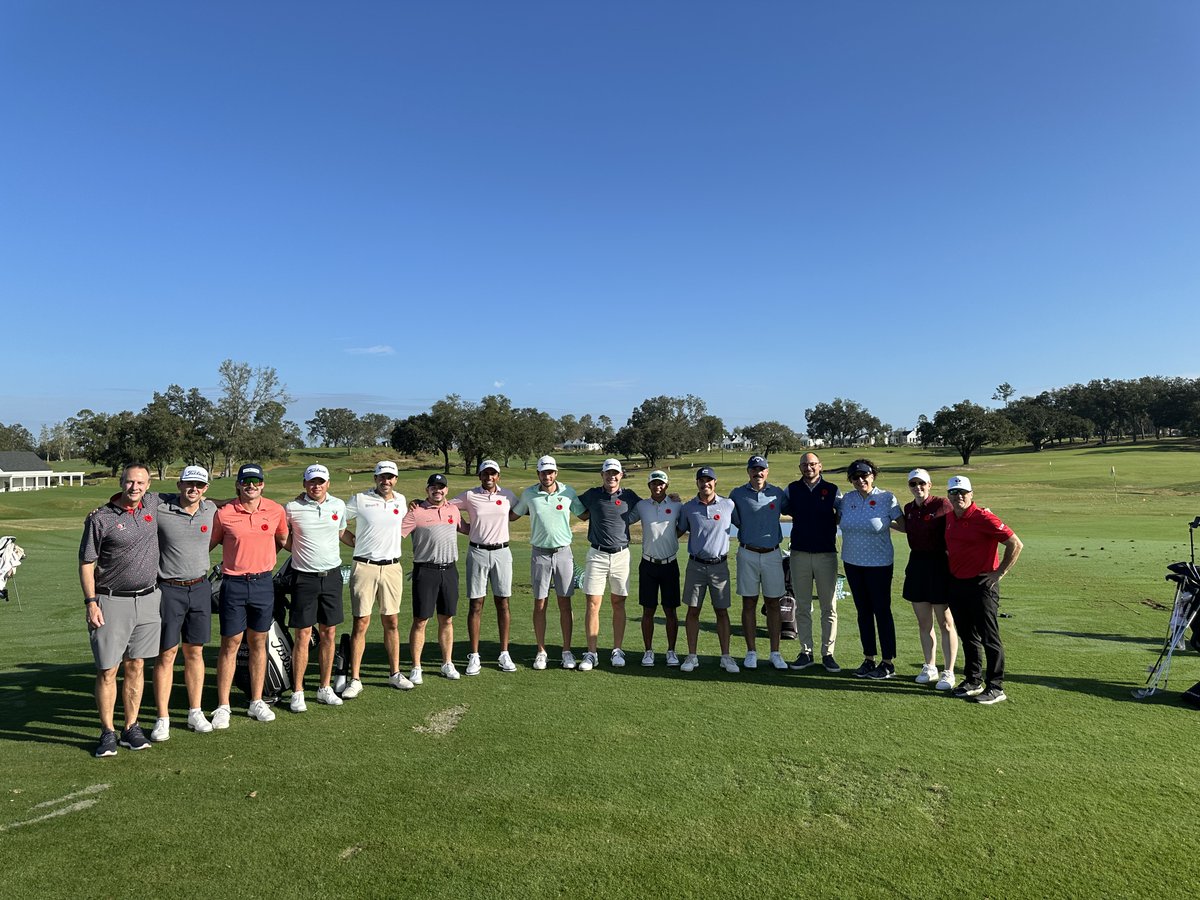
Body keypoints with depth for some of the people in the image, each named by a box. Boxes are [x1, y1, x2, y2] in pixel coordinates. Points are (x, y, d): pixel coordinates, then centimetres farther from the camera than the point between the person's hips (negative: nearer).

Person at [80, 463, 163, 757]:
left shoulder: (153, 505, 6)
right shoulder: (100, 518, -6)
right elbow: (86, 564, -4)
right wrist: (90, 603, -10)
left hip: (148, 600, 4)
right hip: (111, 602, -4)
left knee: (136, 667, 10)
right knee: (107, 671, 1)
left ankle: (131, 728, 19)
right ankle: (108, 733, 12)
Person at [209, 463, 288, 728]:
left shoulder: (276, 510, 0)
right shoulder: (224, 513, -6)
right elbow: (209, 544, 5)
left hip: (263, 583, 2)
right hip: (233, 584, -2)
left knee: (258, 642, 11)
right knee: (230, 644, 2)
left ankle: (257, 702, 21)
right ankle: (223, 706, 13)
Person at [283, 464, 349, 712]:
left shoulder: (338, 505, 5)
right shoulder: (292, 508, -5)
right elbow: (282, 538, 9)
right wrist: (301, 552, 4)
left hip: (332, 575, 3)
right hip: (305, 577, -3)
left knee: (329, 634, 8)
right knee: (303, 636, -1)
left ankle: (325, 688, 20)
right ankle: (297, 693, 10)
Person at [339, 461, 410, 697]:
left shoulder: (401, 500, 10)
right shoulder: (360, 499, -3)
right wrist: (358, 544, 1)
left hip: (392, 567, 4)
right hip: (365, 567, -4)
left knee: (392, 622, 10)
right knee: (361, 624, -2)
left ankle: (395, 673, 20)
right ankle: (355, 679, 5)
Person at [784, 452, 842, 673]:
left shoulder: (832, 490, 3)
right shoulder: (792, 489, 7)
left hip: (826, 554, -1)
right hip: (799, 554, 1)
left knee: (829, 607, 2)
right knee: (802, 607, 6)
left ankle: (828, 654, 11)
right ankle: (806, 652, 15)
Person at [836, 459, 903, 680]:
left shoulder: (887, 498, -8)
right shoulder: (847, 499, 3)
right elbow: (837, 520, 15)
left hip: (878, 564, -4)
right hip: (852, 562, 4)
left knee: (882, 611, 2)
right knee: (863, 611, 12)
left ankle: (888, 662, 13)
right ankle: (868, 659, 22)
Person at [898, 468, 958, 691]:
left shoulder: (942, 504, -10)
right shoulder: (908, 508, 7)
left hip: (938, 565, -6)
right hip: (916, 566, 6)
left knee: (944, 623, 3)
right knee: (923, 622, 13)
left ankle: (948, 672, 12)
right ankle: (930, 667, 26)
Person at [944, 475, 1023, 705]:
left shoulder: (983, 518, -16)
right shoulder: (949, 518, 7)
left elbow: (1016, 544, -16)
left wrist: (1000, 573, -13)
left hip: (982, 585, -7)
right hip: (956, 583, 8)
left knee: (989, 637, 1)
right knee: (967, 636, 16)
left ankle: (996, 688, 10)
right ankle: (972, 681, 27)